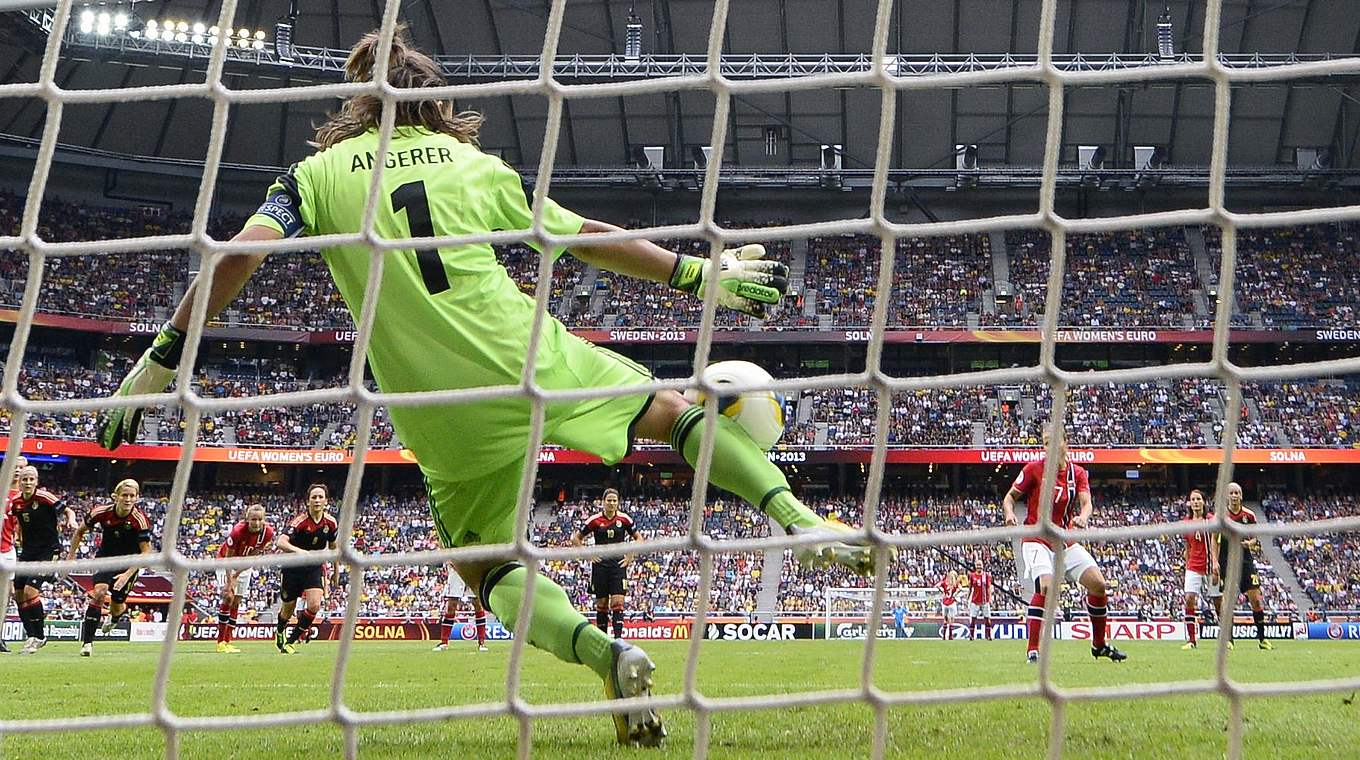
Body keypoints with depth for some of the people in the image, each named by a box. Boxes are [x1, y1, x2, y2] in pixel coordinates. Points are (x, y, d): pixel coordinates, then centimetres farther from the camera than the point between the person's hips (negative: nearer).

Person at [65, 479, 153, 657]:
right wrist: (70, 557, 0)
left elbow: (146, 552, -22)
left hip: (129, 562, -1)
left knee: (116, 607, 4)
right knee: (98, 592, -23)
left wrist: (128, 575, -30)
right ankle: (87, 641, -16)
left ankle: (117, 615, 46)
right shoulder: (102, 512, -18)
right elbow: (80, 531, 1)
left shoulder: (140, 520, -25)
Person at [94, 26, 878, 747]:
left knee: (487, 563, 17)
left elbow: (239, 255, -6)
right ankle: (802, 522, 5)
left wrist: (160, 362, -2)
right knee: (676, 409, 22)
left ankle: (605, 653, -10)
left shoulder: (319, 172, 9)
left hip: (444, 412, 0)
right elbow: (595, 240, 18)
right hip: (533, 360, 1)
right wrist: (702, 274, 28)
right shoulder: (477, 164, 12)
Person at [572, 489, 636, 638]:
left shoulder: (624, 519, 1)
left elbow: (637, 538, 14)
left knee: (618, 602, -10)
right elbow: (576, 538, 6)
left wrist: (630, 556, 4)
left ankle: (618, 638, -14)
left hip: (619, 564, 0)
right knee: (601, 604, 4)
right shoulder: (594, 520, -2)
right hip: (600, 565, 0)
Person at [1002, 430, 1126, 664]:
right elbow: (1010, 497, 1)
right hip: (1037, 540, -5)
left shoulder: (1078, 473, 4)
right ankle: (1032, 650, -21)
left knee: (1099, 585, -1)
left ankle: (1099, 645, 19)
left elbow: (1086, 503, -8)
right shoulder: (1034, 469, -6)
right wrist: (1009, 514, -21)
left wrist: (1082, 518, -31)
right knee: (1046, 586, -27)